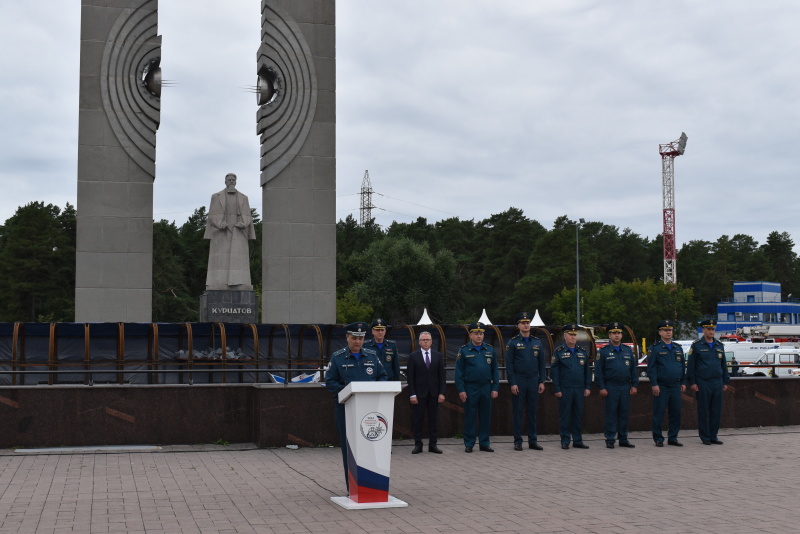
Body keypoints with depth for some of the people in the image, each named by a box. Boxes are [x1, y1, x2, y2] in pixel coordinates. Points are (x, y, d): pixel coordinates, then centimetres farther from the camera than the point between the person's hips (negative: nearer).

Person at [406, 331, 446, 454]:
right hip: (419, 393, -2)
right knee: (417, 420, 1)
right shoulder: (413, 356, 1)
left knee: (434, 419, 4)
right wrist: (412, 394, -9)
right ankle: (418, 444, 9)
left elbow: (441, 375, 6)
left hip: (434, 393, 2)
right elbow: (410, 377, -2)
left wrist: (442, 393, -2)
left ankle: (432, 445, 11)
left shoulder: (438, 356, 8)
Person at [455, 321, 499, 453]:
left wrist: (495, 388, 3)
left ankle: (484, 443, 16)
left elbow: (495, 370, 10)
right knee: (469, 417, 2)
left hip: (486, 388, 3)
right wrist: (461, 390, -9)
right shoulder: (464, 351, -1)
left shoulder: (490, 350, 8)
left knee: (485, 417, 7)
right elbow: (459, 372, -2)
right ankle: (469, 444, 10)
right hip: (470, 389, -3)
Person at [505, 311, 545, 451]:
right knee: (517, 412, 1)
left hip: (533, 381, 4)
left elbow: (541, 364, 12)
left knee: (532, 411, 8)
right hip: (519, 382, -3)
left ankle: (532, 440, 14)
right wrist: (512, 383, -11)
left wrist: (541, 381, 5)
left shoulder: (537, 342, 10)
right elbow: (509, 365, -5)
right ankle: (518, 441, 6)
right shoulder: (513, 342, -2)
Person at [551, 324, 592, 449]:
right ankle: (565, 441, 6)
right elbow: (554, 372, -4)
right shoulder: (558, 352, 0)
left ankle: (578, 440, 13)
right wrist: (557, 389, -9)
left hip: (579, 389, 4)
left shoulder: (582, 352, 13)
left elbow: (587, 371, 15)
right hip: (565, 390, -4)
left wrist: (588, 387, 7)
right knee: (565, 415, 0)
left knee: (579, 415, 6)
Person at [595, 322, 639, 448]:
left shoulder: (628, 350, 12)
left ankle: (623, 439, 15)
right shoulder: (603, 351, 1)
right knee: (610, 414, -2)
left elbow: (634, 369, 14)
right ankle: (610, 440, 4)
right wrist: (602, 387, -9)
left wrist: (635, 385, 6)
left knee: (624, 414, 7)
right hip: (610, 387, -4)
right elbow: (598, 371, -2)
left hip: (625, 387, 4)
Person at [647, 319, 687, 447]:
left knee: (676, 413, 6)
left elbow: (683, 366, 18)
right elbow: (651, 367, -7)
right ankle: (658, 439, 6)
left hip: (676, 386, 5)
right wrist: (654, 384, -13)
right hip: (661, 387, -5)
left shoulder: (678, 348, 14)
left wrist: (683, 382, 11)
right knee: (659, 414, -2)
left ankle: (673, 438, 16)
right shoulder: (655, 348, -2)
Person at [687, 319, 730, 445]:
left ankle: (713, 437, 13)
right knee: (703, 411, 0)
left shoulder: (720, 345, 12)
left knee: (716, 411, 5)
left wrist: (725, 382, 12)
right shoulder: (696, 345, -1)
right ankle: (705, 438, 7)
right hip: (702, 383, -4)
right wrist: (692, 382, -8)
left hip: (717, 383, 4)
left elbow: (723, 364, 17)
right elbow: (690, 365, -2)